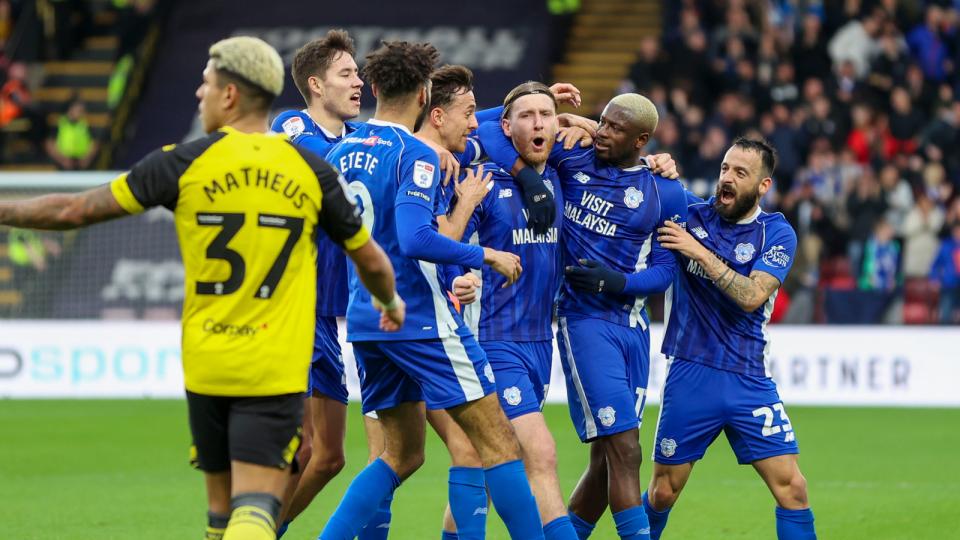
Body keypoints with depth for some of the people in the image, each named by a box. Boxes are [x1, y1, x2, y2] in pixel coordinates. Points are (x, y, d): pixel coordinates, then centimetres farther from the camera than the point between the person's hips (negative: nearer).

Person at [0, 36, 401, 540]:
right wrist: (391, 303, 35)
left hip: (205, 367, 1)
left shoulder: (183, 163, -3)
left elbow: (74, 210, 0)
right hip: (275, 374, -1)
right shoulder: (311, 171, 1)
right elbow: (371, 260, 13)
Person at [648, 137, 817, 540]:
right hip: (690, 374, 0)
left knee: (792, 488, -7)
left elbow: (752, 296, -15)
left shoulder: (777, 233, -1)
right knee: (663, 492, 5)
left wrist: (700, 252, -17)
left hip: (750, 381, 0)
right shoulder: (689, 214, 3)